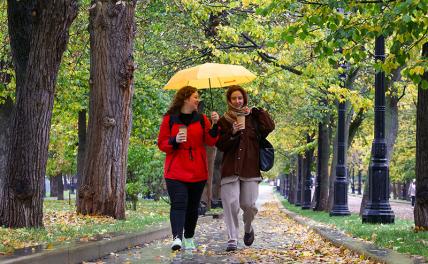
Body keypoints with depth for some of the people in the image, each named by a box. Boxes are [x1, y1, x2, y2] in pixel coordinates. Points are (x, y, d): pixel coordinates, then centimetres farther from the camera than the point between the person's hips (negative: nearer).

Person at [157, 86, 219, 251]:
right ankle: (177, 237, -27)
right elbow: (161, 144, 3)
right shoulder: (169, 119, 3)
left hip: (197, 172, 3)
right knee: (178, 204, -17)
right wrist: (175, 141, -16)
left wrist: (214, 125, -13)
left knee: (193, 206, 9)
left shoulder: (202, 119, 10)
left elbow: (211, 142, 2)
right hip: (176, 172, -3)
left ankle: (189, 238, 22)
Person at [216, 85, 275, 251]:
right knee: (231, 203, -11)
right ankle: (232, 239, -5)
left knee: (248, 204, -3)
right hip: (231, 168, 0)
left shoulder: (253, 117, 12)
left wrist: (255, 111, -1)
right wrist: (232, 133, -15)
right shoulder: (223, 120, 8)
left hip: (251, 167, 0)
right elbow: (220, 145, 1)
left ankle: (248, 228, 26)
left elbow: (269, 127, -3)